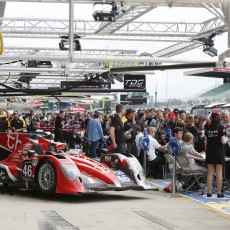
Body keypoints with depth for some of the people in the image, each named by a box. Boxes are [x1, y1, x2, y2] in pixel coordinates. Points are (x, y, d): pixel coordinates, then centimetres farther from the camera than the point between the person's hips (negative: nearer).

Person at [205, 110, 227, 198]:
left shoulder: (208, 128, 3)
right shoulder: (221, 128, -9)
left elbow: (206, 142, 5)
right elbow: (223, 141, -13)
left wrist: (206, 151, 14)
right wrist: (226, 139, 8)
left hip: (210, 152, 4)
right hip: (219, 152, -4)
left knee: (210, 173, 7)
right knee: (219, 173, 0)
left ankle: (209, 192, 7)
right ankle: (219, 193, 1)